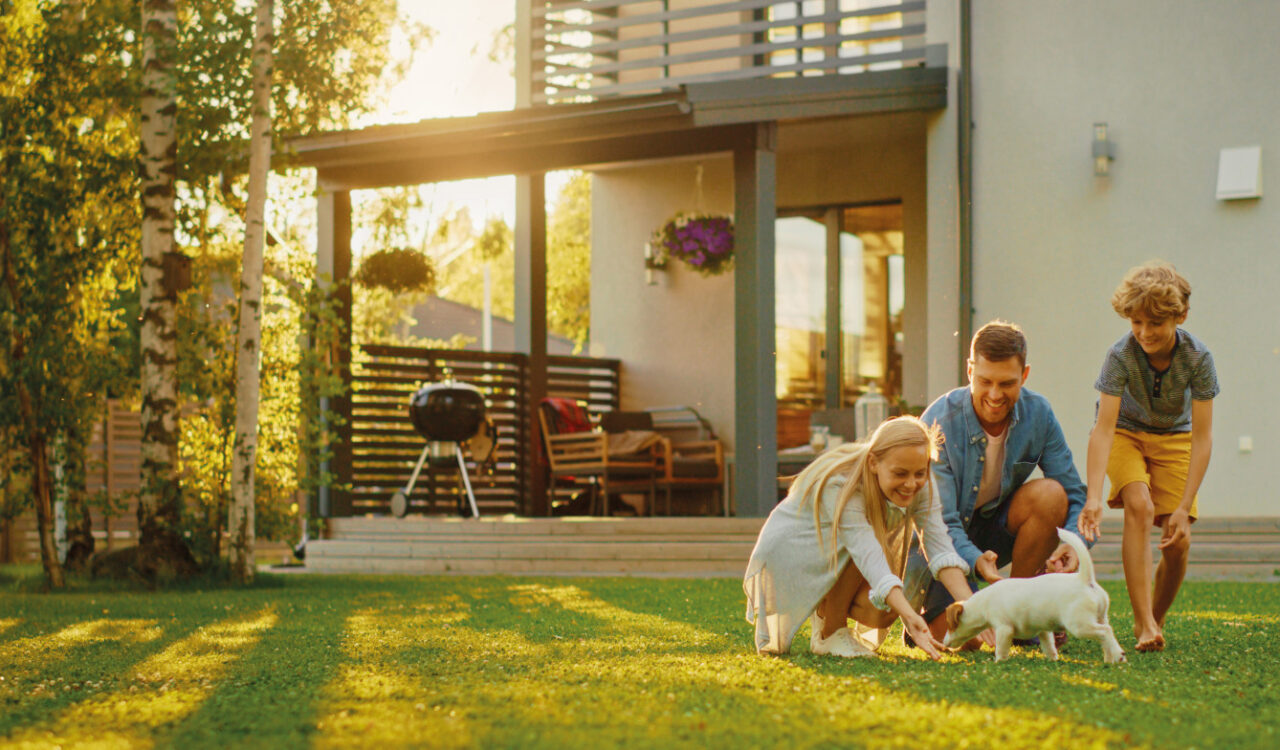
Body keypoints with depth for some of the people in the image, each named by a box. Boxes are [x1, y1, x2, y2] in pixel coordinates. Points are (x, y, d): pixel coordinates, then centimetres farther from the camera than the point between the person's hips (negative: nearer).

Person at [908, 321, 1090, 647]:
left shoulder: (1038, 413, -13)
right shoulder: (939, 423, -24)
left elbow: (1075, 495, -9)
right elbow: (939, 521, -27)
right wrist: (975, 560, -48)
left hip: (996, 528, 4)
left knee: (1050, 493, -26)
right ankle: (925, 613, 17)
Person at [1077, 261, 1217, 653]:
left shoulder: (1198, 358, -26)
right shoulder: (1120, 355, -28)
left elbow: (1202, 437, -23)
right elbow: (1104, 428, -32)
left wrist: (1184, 508, -28)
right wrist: (1093, 497, -42)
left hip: (1174, 438, 1)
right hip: (1126, 433, -1)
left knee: (1178, 543, -10)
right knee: (1139, 506, -28)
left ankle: (1157, 619, 16)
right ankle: (1144, 623, -27)